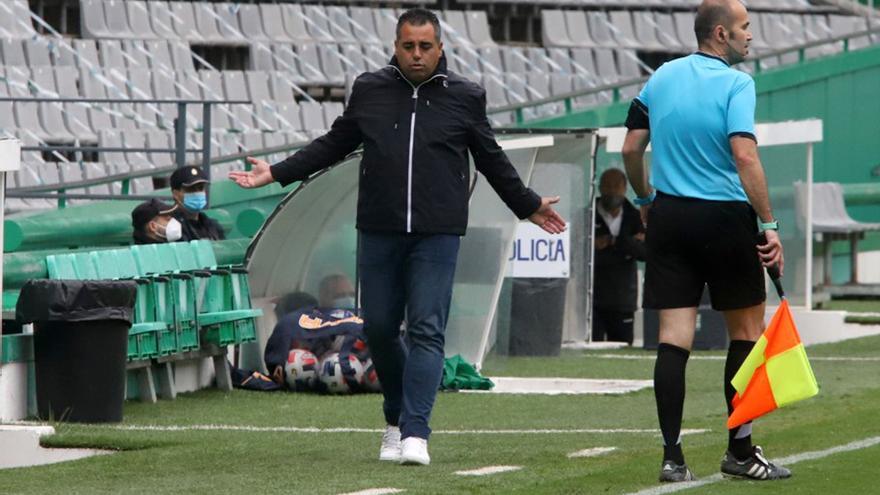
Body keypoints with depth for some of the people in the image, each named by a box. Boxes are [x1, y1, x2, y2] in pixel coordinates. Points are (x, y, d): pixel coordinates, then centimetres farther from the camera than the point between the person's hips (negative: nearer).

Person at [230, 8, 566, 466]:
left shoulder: (464, 97, 4)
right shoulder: (369, 90, 7)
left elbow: (491, 159, 16)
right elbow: (334, 144, 18)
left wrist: (528, 205, 23)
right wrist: (277, 173, 15)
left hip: (436, 236, -2)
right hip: (378, 233, 2)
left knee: (426, 331, -9)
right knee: (379, 329, 5)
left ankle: (415, 434, -14)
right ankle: (396, 420, 25)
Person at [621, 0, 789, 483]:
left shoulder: (662, 77, 7)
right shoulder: (735, 84, -11)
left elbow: (631, 148, 10)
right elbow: (745, 156, -21)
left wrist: (645, 199, 25)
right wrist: (769, 225, -19)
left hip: (668, 217, 5)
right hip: (725, 220, -5)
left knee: (674, 339, 2)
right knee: (747, 333, 11)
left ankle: (672, 456, -4)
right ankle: (739, 451, 16)